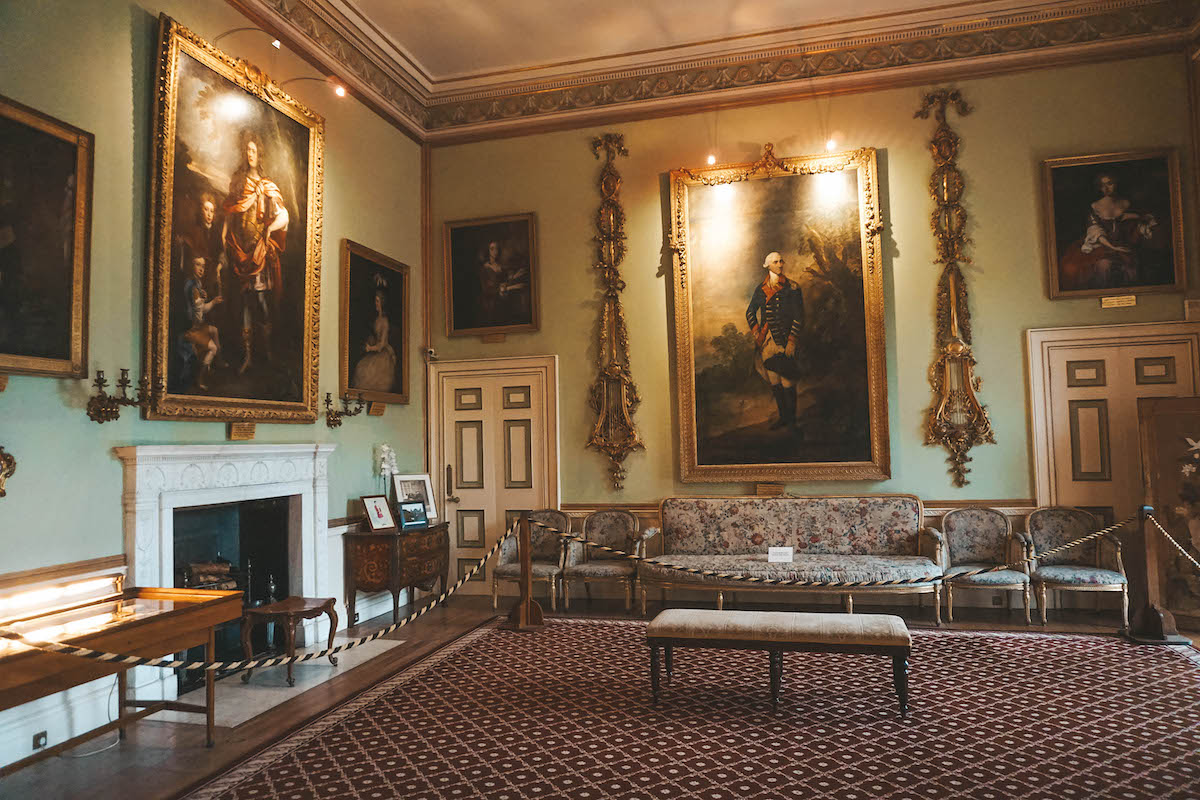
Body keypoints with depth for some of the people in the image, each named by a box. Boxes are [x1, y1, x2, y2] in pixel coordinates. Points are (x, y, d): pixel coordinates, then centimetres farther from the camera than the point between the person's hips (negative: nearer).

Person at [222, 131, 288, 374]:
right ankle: (247, 354, 4)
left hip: (261, 248, -3)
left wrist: (269, 229, -19)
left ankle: (267, 349, 7)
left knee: (260, 296, -5)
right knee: (246, 299, 2)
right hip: (241, 247, 3)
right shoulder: (237, 182, 11)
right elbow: (228, 213, 14)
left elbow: (284, 217, -5)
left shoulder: (267, 186, 1)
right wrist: (224, 237, 6)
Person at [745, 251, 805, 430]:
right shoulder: (761, 289, 10)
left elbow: (799, 317, -3)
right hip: (767, 339, 4)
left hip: (785, 338, -4)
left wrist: (792, 341, -11)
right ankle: (783, 416, 17)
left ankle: (791, 419, 3)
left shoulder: (792, 288, 0)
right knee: (773, 380, 6)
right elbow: (750, 312, 18)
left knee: (787, 380, -7)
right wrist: (756, 333, 5)